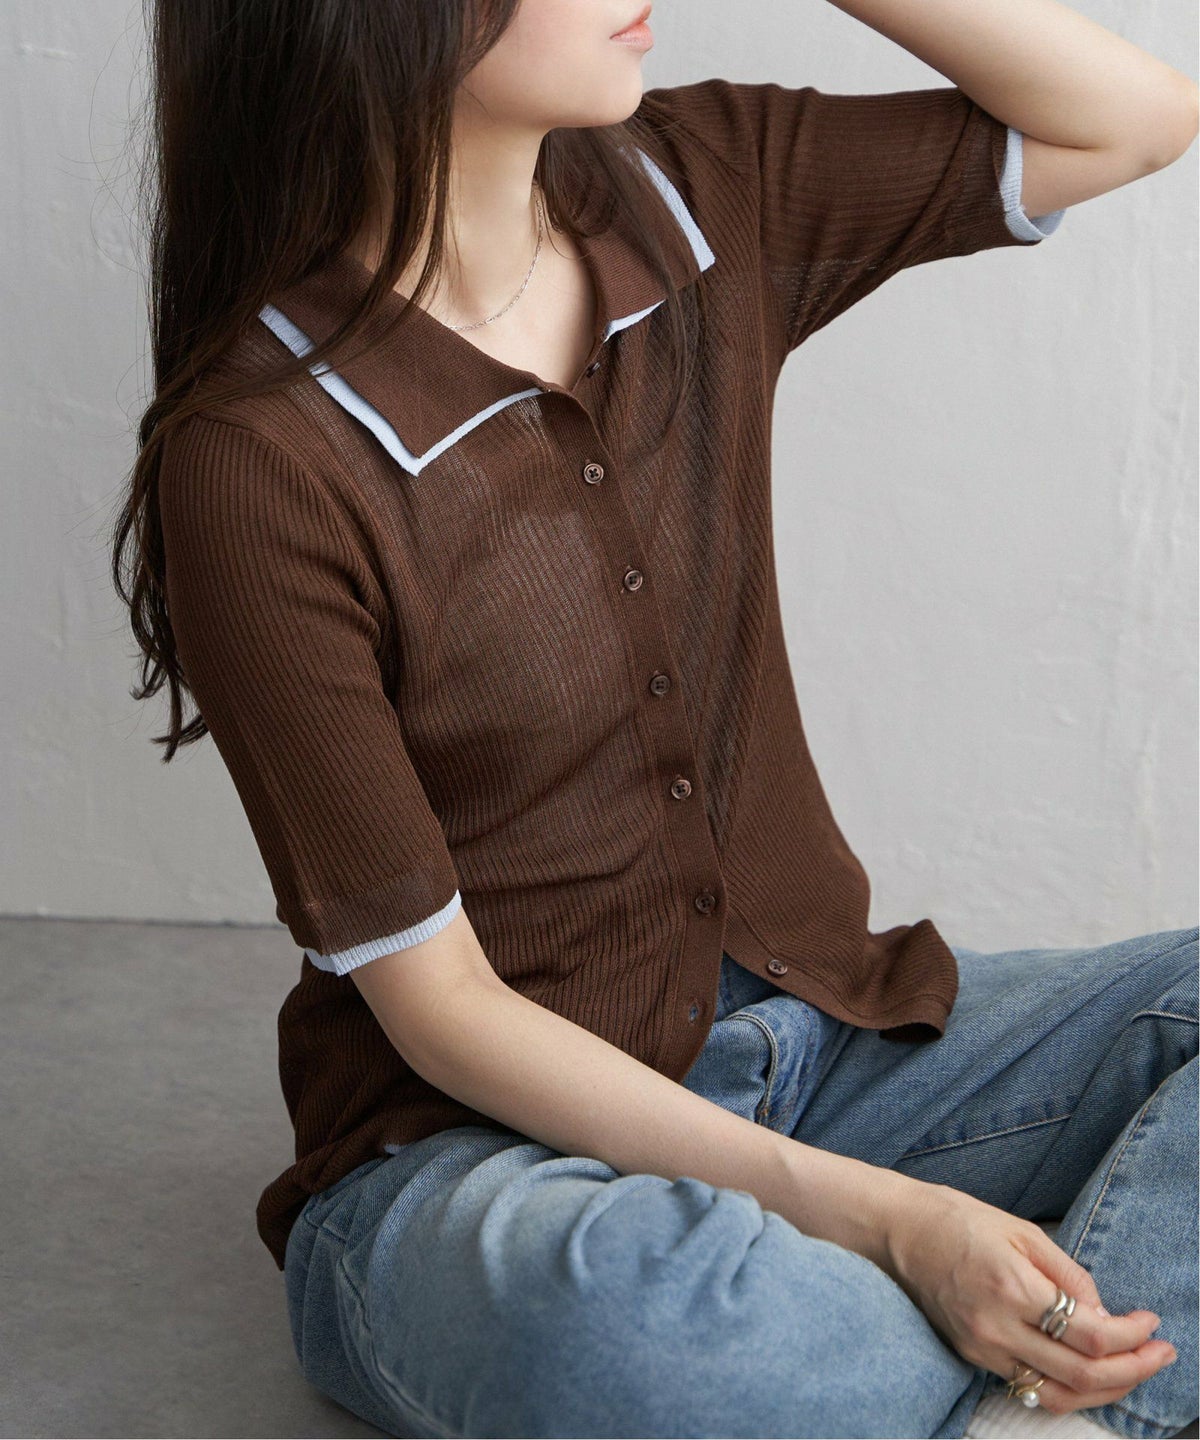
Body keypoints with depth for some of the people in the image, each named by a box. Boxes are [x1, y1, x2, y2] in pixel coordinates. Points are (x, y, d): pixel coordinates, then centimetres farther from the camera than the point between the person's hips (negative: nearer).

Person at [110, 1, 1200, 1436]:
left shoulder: (690, 194, -1)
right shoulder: (258, 459, -18)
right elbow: (436, 1007, -16)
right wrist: (887, 1220, -24)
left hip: (822, 1033, 6)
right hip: (479, 1144, -6)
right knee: (616, 1307, -40)